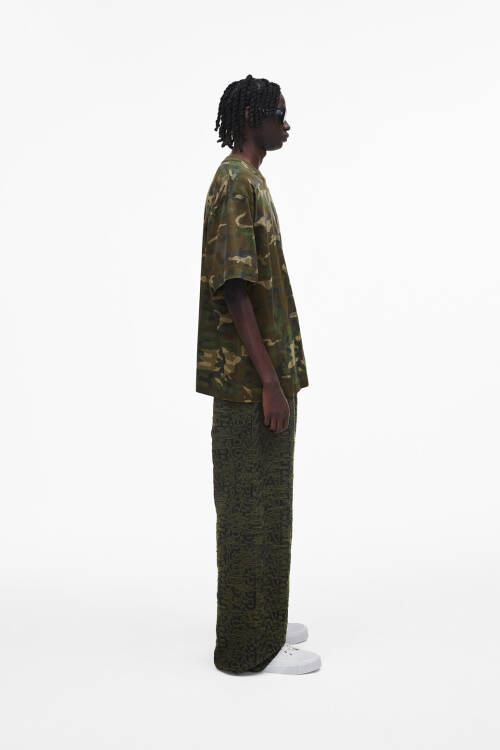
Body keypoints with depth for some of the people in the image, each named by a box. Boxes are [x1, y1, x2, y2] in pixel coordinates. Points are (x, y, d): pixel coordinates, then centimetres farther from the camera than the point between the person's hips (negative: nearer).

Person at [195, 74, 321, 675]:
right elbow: (234, 287, -21)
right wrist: (270, 380, -22)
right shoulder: (235, 182, -13)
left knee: (261, 502, 16)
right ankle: (250, 645, 13)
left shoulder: (249, 181, 18)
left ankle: (260, 620, 31)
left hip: (260, 373, 10)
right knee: (252, 508, -1)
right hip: (250, 378, -10)